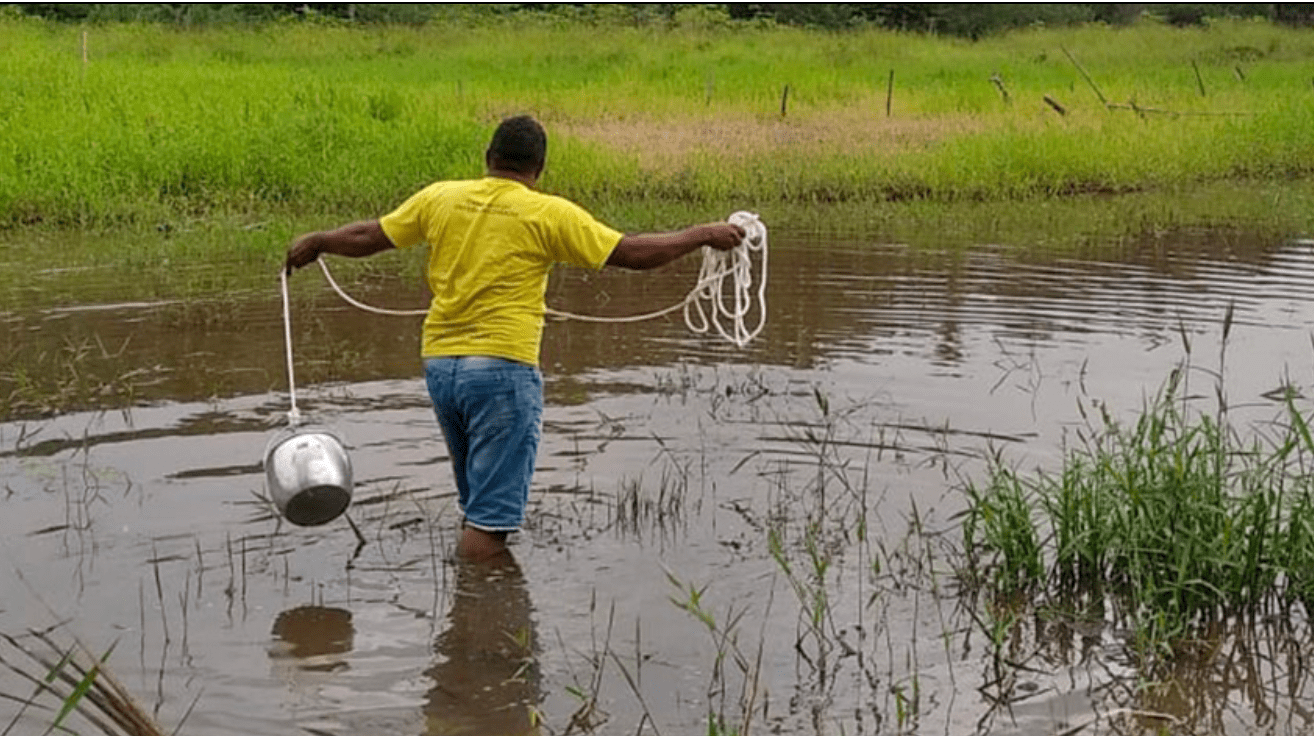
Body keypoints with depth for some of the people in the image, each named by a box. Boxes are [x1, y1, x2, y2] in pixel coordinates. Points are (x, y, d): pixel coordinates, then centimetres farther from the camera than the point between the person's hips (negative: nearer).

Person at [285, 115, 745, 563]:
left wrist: (316, 242, 34)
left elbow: (369, 236, 15)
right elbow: (632, 253, -5)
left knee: (476, 505, 21)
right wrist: (703, 236, 7)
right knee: (489, 524, -2)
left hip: (439, 365, 6)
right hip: (501, 367, -6)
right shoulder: (550, 214, -6)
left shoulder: (441, 198, 6)